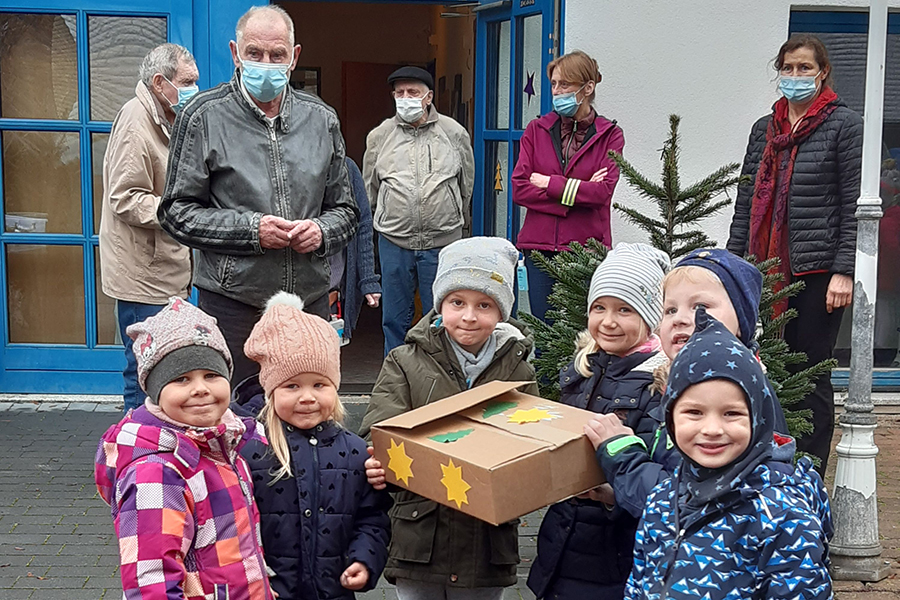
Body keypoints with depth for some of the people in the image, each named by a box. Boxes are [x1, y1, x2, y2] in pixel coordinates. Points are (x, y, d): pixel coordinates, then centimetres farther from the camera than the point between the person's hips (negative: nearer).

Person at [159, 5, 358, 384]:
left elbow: (345, 209, 17)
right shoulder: (204, 117, -1)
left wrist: (322, 230, -7)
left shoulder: (321, 119, 10)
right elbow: (176, 211, -2)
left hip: (310, 300, 4)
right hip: (232, 305, -3)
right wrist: (250, 229, -15)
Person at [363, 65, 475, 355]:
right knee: (394, 319, 9)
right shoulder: (380, 136, 7)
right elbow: (370, 188, 16)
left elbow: (466, 184, 15)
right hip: (393, 242, 2)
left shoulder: (455, 133, 4)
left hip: (443, 243, -1)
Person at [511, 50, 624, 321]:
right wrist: (578, 192, -8)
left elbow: (604, 192, -10)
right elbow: (519, 189, -1)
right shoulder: (536, 130, 10)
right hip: (539, 246, 2)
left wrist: (549, 183, -6)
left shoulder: (609, 135, 3)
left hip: (586, 248, -2)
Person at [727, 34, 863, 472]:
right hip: (766, 270, 5)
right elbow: (746, 202, 16)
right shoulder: (764, 129, 15)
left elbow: (854, 205, -6)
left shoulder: (845, 125, 0)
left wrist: (844, 272, -13)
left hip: (817, 270, -5)